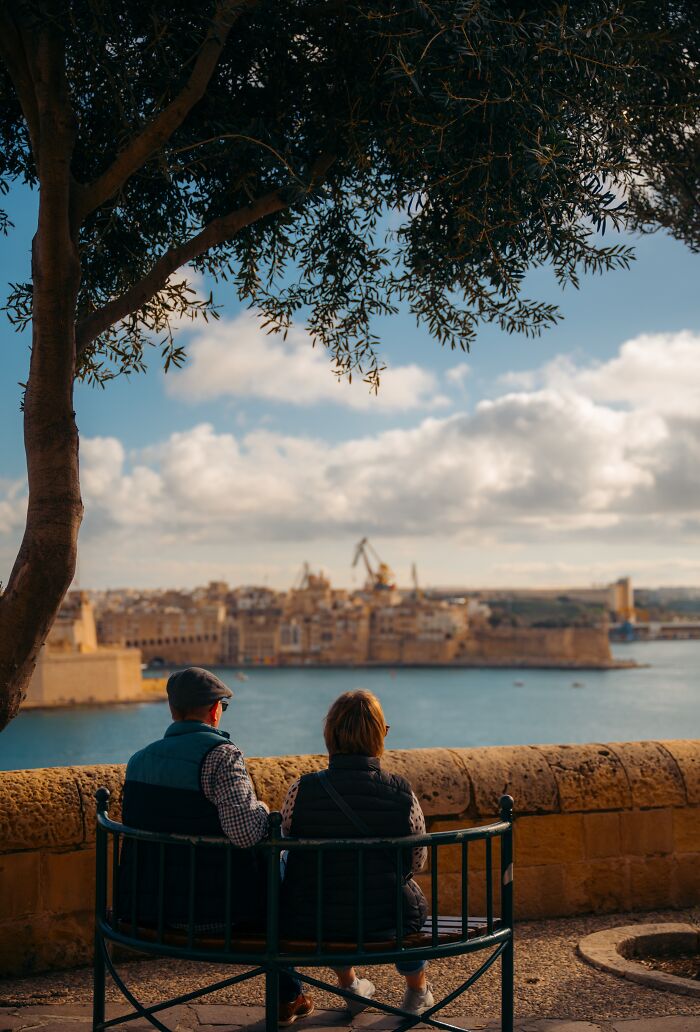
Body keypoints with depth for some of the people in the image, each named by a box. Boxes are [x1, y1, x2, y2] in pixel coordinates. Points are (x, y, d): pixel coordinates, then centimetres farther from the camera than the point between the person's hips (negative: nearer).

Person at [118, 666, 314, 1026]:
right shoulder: (221, 754, -17)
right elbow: (246, 832, -27)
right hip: (211, 911, -7)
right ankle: (287, 995, 32)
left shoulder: (140, 759, 5)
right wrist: (262, 810, -5)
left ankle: (287, 995, 40)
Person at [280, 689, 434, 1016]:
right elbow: (417, 861, 1)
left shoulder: (301, 791, -15)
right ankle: (417, 990, 55)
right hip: (382, 924, 0)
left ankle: (349, 985, 53)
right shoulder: (402, 794, -15)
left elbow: (290, 848, 3)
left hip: (309, 926, 1)